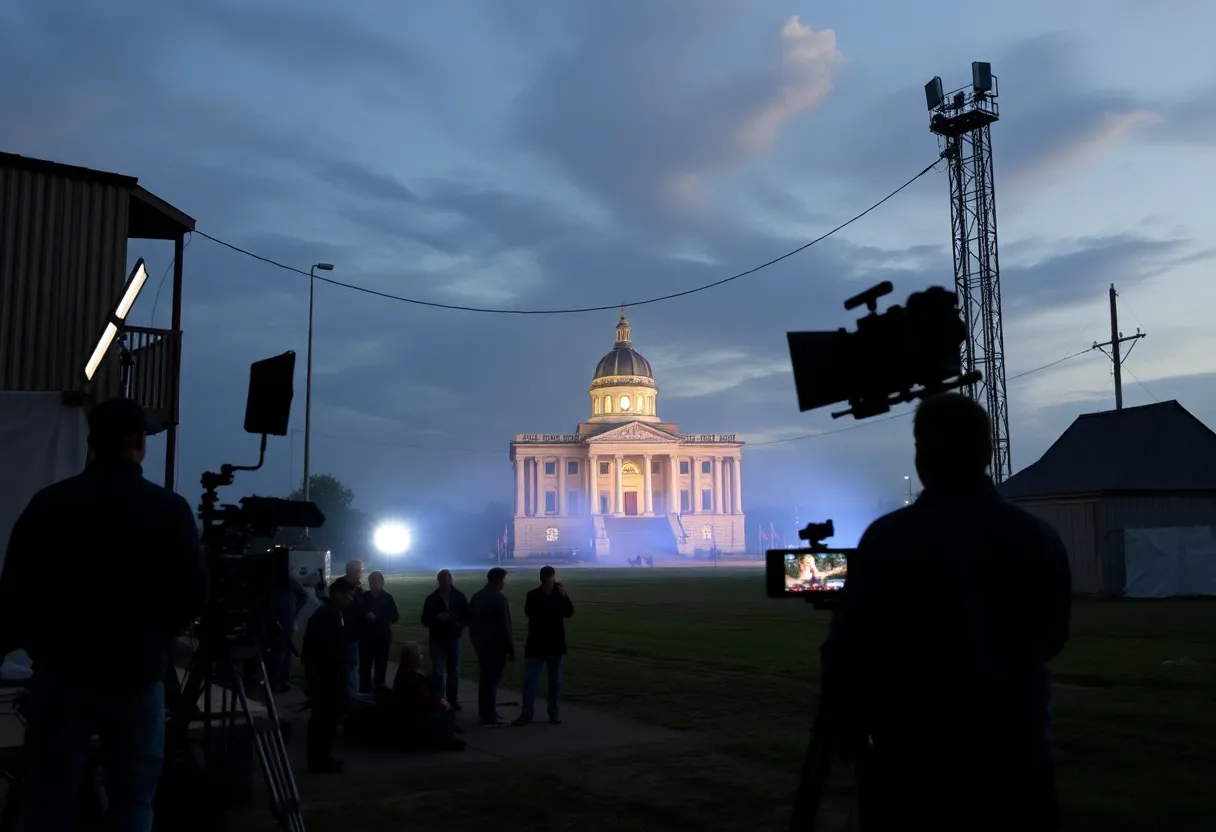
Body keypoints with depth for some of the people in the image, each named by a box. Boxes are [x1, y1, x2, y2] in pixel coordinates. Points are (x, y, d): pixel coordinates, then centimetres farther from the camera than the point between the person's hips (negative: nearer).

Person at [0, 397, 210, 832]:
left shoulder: (49, 502, -2)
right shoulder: (170, 509, -6)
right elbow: (195, 595, -5)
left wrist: (40, 645, 17)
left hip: (62, 671, 1)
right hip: (138, 674, -1)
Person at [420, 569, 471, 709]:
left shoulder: (459, 596, 1)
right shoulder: (432, 598, -1)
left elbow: (467, 616, 4)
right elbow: (425, 620, 0)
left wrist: (461, 624, -17)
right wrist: (437, 618, -19)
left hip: (454, 638, 2)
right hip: (437, 639, -1)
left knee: (454, 672, 9)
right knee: (438, 672, -7)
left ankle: (453, 700, 19)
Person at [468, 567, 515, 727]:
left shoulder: (476, 596, 8)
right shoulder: (499, 599, -17)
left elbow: (471, 621, 13)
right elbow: (504, 627, -18)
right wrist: (511, 649, -12)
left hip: (481, 644, 8)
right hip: (496, 645, -8)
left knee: (485, 678, 15)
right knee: (493, 679, -3)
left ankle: (484, 713, 23)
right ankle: (490, 717, 0)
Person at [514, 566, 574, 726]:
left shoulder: (560, 593, 3)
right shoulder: (533, 595, -2)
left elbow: (569, 612, -9)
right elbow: (530, 612, -19)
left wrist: (563, 597, -20)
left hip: (556, 643, 2)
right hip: (536, 643, -2)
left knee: (555, 680, 7)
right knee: (530, 679, -4)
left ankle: (553, 712, 16)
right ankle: (526, 713, 2)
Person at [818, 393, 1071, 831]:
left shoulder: (888, 538, -15)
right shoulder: (1041, 539, -4)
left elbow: (849, 648, -11)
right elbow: (1051, 639, 11)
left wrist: (848, 727, 6)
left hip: (913, 759, -2)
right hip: (1018, 756, 3)